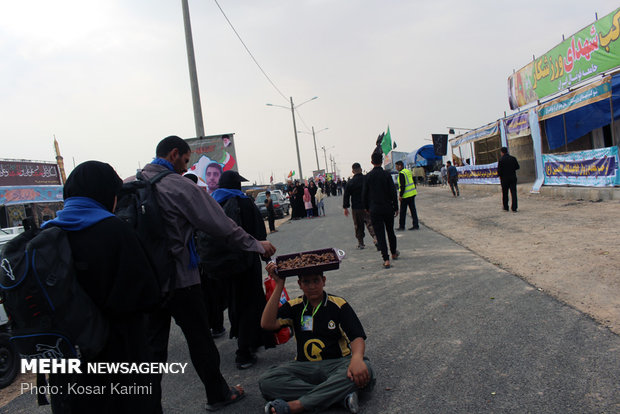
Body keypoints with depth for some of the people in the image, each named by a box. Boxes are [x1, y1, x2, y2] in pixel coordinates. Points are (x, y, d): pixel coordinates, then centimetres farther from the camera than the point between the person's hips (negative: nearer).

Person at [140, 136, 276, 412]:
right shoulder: (179, 186, -14)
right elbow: (220, 224, -13)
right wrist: (256, 245, -3)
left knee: (153, 345, 13)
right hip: (180, 278, -5)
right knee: (199, 338, 10)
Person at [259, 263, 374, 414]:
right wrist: (279, 285, -10)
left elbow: (357, 337, -8)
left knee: (364, 370, -34)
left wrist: (357, 358, -32)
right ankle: (341, 396, -27)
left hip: (337, 363, -1)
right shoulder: (294, 306, 7)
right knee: (265, 381, -25)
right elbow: (267, 324, -9)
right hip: (304, 367, 2)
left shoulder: (339, 305, 2)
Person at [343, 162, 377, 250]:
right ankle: (375, 237, -19)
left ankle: (360, 243, 15)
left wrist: (345, 207, 4)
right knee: (370, 224, 2)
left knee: (358, 226, 10)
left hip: (356, 208, 0)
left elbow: (346, 196, -3)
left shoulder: (350, 183, -6)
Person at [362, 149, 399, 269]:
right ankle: (394, 253, 36)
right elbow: (393, 192, -4)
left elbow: (364, 194, -1)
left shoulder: (368, 176, -5)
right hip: (388, 208, 1)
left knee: (380, 234, 0)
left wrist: (366, 207, 12)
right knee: (390, 231, 19)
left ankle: (386, 260, -8)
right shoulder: (386, 174, -5)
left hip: (375, 210, -1)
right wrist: (396, 207, 5)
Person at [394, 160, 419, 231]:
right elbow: (413, 182, 18)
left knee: (403, 211, 1)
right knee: (413, 209, 10)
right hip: (412, 193, 9)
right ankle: (416, 225, 11)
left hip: (406, 195, -9)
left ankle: (401, 226, 7)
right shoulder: (408, 171, 13)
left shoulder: (401, 173, -14)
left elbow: (402, 185, -20)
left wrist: (400, 195, -16)